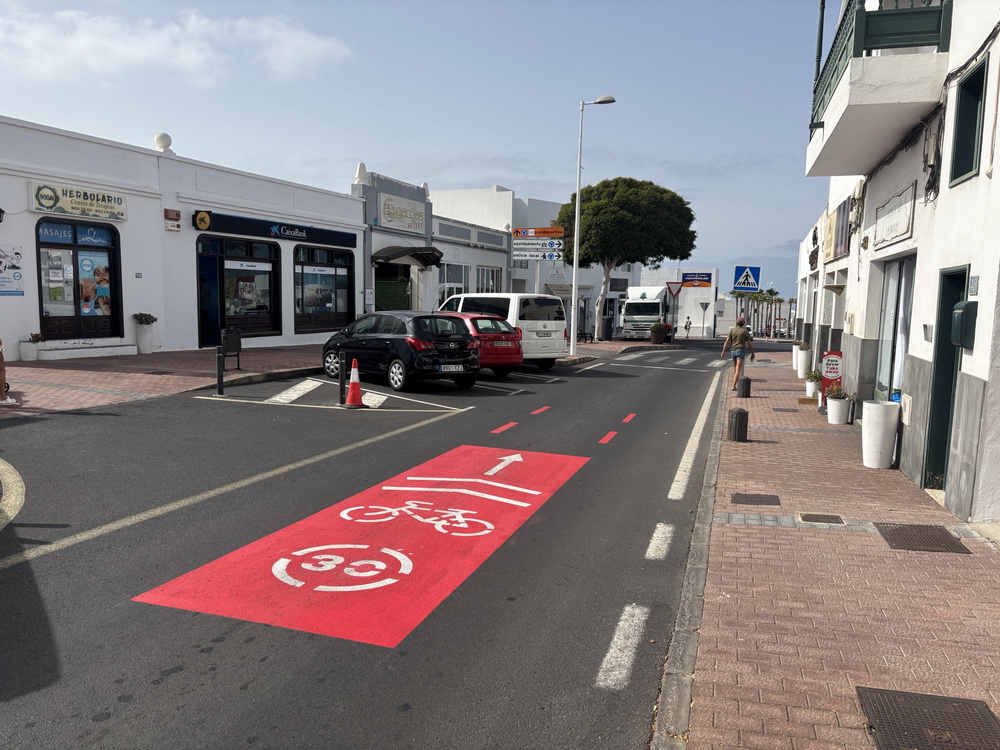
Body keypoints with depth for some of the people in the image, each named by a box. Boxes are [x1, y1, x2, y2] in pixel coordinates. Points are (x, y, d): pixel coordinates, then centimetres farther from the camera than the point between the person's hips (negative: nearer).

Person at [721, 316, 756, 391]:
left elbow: (727, 341, -3)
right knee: (738, 369, -10)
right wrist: (753, 353, 8)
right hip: (741, 351, -4)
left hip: (733, 350, 4)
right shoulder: (745, 331, -4)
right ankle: (734, 386, -21)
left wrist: (723, 351, -1)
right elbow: (749, 344, -2)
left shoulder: (732, 330, 3)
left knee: (735, 368, 21)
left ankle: (736, 383, 30)